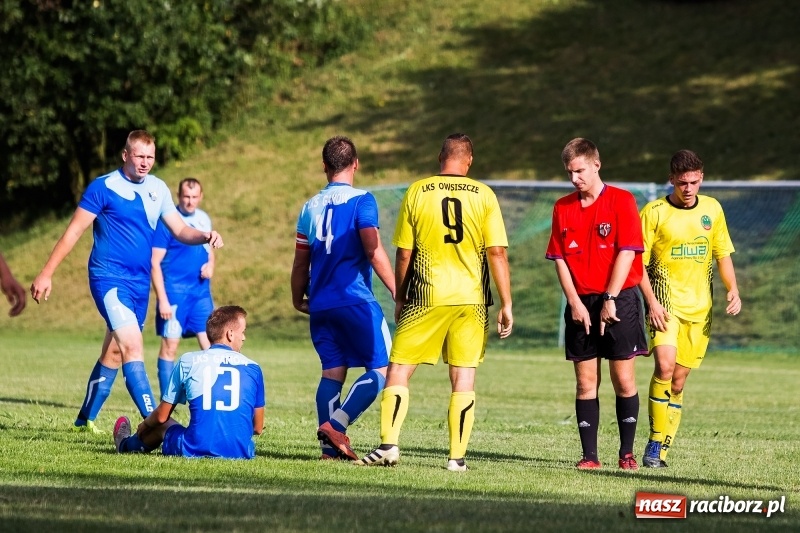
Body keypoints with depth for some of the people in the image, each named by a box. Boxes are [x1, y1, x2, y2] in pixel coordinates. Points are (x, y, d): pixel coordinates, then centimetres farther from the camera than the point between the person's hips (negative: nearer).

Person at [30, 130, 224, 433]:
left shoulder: (158, 189, 8)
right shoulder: (103, 187, -9)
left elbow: (180, 230, 11)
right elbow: (74, 231, -7)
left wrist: (204, 237, -12)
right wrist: (46, 274, -8)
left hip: (140, 282, 7)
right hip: (110, 278, -7)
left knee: (114, 353, 16)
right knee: (132, 345, -21)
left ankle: (85, 419, 30)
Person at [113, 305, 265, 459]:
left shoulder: (188, 361, 5)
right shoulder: (252, 368, 7)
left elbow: (161, 416, 13)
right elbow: (258, 428, 13)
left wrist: (144, 425, 36)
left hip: (196, 450, -1)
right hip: (241, 452, 1)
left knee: (163, 425, 30)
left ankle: (126, 445, 58)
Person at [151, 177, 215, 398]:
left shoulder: (204, 219, 10)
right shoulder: (166, 221, -8)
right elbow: (155, 263, -10)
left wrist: (210, 264, 1)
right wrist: (162, 299, -15)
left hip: (201, 292, 5)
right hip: (174, 292, -5)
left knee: (210, 345, -1)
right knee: (169, 345, -1)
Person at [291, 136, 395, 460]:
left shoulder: (310, 207, 12)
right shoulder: (361, 201, -4)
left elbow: (301, 262, 17)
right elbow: (373, 251, -14)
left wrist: (298, 300, 31)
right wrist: (397, 290, -9)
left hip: (321, 305, 6)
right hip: (356, 300, -6)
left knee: (332, 372, 7)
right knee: (381, 368, -1)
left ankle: (330, 447, -1)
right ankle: (336, 424, -17)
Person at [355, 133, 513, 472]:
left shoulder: (417, 192, -1)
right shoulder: (484, 196, 0)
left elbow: (404, 254, 2)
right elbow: (497, 254, -2)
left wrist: (400, 299, 14)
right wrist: (506, 305, 3)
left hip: (426, 298, -1)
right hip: (471, 299, 1)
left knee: (398, 370, 7)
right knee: (463, 378, 7)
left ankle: (389, 444, -5)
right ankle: (457, 457, 5)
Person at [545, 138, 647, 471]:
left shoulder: (622, 201, -4)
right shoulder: (563, 208, 8)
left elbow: (626, 253, -9)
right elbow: (559, 259, 7)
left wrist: (610, 301, -13)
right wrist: (575, 303, -4)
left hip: (619, 301, -3)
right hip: (581, 304, 3)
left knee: (623, 380, -3)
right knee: (585, 382, 1)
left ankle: (627, 453, 6)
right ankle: (589, 455, 3)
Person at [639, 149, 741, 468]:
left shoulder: (712, 210, 9)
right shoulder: (654, 212, -5)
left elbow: (722, 254, 18)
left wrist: (733, 290, 3)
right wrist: (651, 302, -14)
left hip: (699, 308, 4)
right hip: (665, 302, -4)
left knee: (679, 380, 5)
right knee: (665, 366, -23)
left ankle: (662, 450, 12)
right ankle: (654, 444, -16)